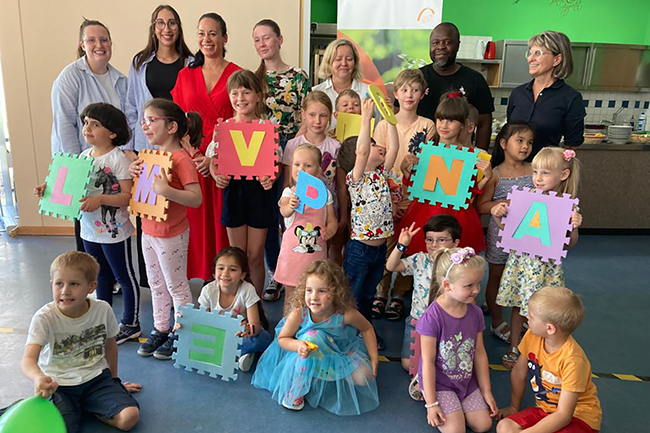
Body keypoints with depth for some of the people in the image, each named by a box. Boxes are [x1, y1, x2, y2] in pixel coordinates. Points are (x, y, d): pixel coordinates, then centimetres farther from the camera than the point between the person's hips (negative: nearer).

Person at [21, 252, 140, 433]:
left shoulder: (103, 309, -10)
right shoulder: (44, 318, -17)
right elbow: (28, 359, -29)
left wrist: (114, 380, 19)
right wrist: (38, 378, -53)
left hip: (96, 378, 2)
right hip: (58, 384, -2)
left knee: (130, 417, -17)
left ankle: (83, 407, 7)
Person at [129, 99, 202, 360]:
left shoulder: (181, 159, -20)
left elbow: (196, 199, -27)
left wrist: (166, 190, -40)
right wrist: (135, 173, -1)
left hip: (171, 235, -9)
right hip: (148, 230, 9)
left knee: (176, 285, 7)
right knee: (156, 284, 20)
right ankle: (160, 330, 37)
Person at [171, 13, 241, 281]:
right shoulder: (185, 75, 12)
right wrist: (192, 154, -6)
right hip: (192, 161, 3)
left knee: (223, 221, 1)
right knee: (197, 221, 5)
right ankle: (205, 278, 17)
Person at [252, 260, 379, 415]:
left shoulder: (346, 314, -30)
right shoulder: (299, 314, -30)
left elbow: (367, 328, -10)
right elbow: (282, 339, -16)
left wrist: (374, 358, -11)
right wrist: (298, 345, -38)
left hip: (342, 352, 1)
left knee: (365, 377, -18)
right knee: (314, 336, -35)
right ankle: (296, 390, -16)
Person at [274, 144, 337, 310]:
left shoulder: (324, 193, 3)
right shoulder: (289, 192, -6)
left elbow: (332, 220, 6)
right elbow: (284, 211, -27)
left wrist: (330, 229, -17)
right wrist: (290, 206, -50)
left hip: (317, 252, 2)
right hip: (293, 252, -2)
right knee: (291, 297, 9)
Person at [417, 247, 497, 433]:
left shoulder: (475, 313, -8)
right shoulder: (432, 317, -26)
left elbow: (480, 353, 1)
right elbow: (428, 361, -20)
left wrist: (487, 392, 6)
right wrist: (431, 404, -16)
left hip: (467, 381, 5)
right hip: (439, 382, -5)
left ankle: (454, 407, 24)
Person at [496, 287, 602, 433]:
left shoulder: (572, 359, -28)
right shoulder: (532, 336, -12)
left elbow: (564, 415, -25)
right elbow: (518, 373, 5)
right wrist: (514, 407, 13)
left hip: (578, 416, -6)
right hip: (545, 409, 6)